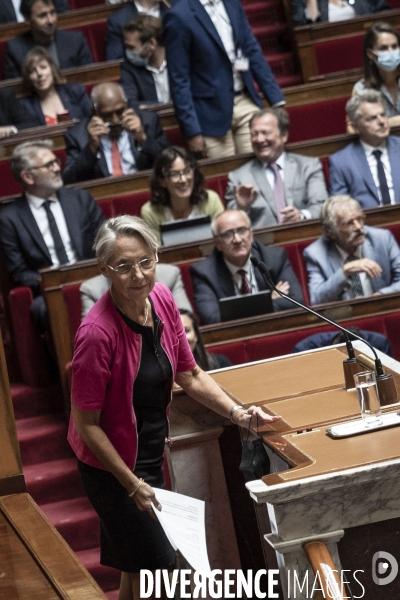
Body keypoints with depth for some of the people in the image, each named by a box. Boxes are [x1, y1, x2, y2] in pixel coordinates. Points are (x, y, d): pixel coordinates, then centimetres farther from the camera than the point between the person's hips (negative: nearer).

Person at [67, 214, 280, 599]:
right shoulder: (98, 333, -29)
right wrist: (132, 484, -19)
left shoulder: (161, 299, -9)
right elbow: (86, 423, -21)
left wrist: (237, 413, -8)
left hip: (152, 453, 7)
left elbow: (189, 375, 4)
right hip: (113, 463, -7)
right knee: (156, 568, 1)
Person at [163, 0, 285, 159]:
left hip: (246, 103, 5)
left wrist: (276, 99, 8)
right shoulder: (178, 16, -13)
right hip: (213, 111, -5)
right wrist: (191, 130, -13)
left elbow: (253, 52, 12)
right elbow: (179, 80, -11)